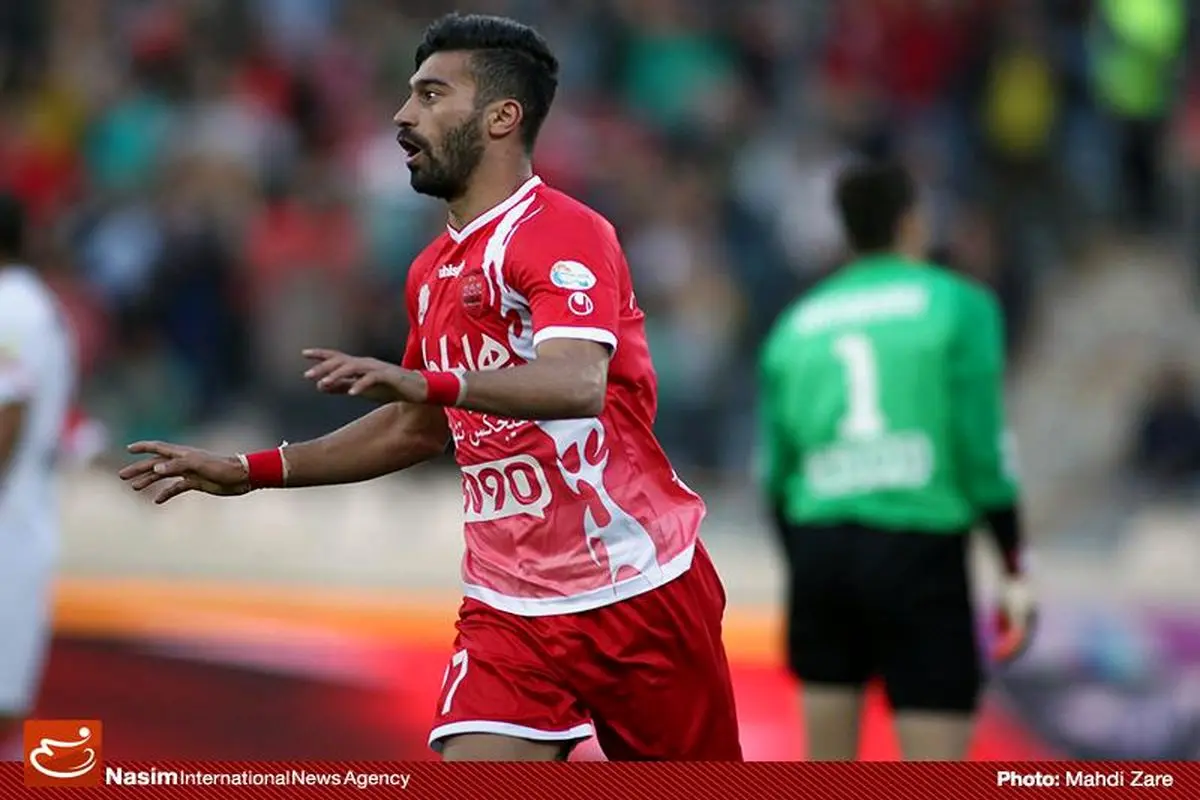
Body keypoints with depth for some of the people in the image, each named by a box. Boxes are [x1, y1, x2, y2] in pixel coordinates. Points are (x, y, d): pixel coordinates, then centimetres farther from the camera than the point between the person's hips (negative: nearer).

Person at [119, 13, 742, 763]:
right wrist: (251, 471, 20)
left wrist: (427, 381, -45)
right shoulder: (433, 271, 11)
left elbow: (577, 386, -31)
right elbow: (419, 428, 24)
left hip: (640, 591, -6)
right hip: (511, 610, 6)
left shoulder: (565, 234, -13)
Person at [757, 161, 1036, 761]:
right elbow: (982, 446, -7)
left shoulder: (796, 324, 12)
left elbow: (778, 469, 11)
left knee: (828, 769, 13)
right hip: (921, 548, -4)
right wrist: (1015, 570, -3)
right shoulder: (958, 305, 1)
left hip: (820, 542, 4)